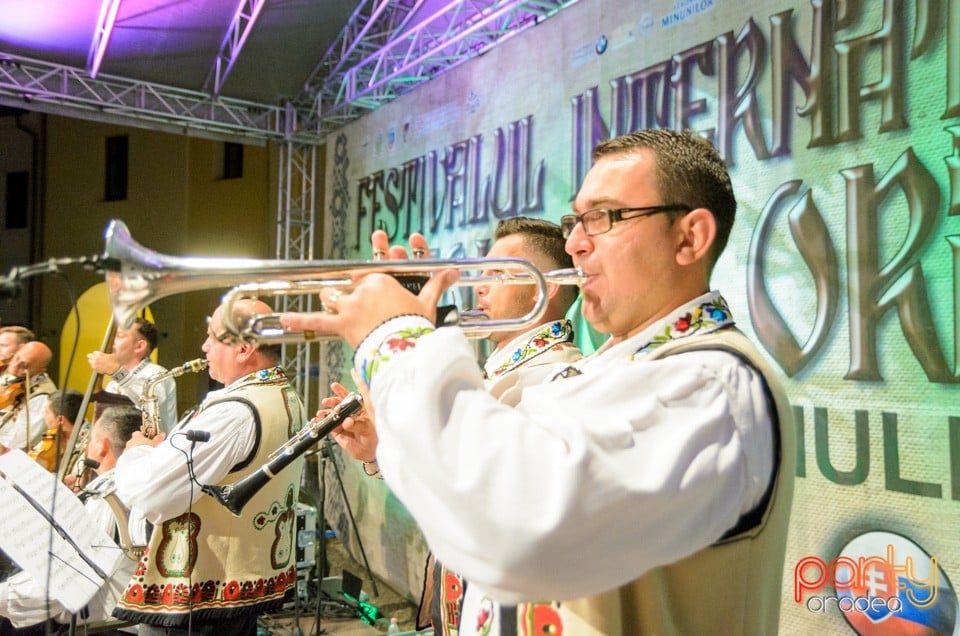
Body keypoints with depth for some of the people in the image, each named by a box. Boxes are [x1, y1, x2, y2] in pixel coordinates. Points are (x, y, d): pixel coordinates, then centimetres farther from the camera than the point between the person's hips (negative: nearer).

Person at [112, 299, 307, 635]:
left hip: (195, 593, -9)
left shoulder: (233, 412, -28)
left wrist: (138, 452, -7)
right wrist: (165, 448, 5)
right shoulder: (289, 399, 3)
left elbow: (148, 492, -29)